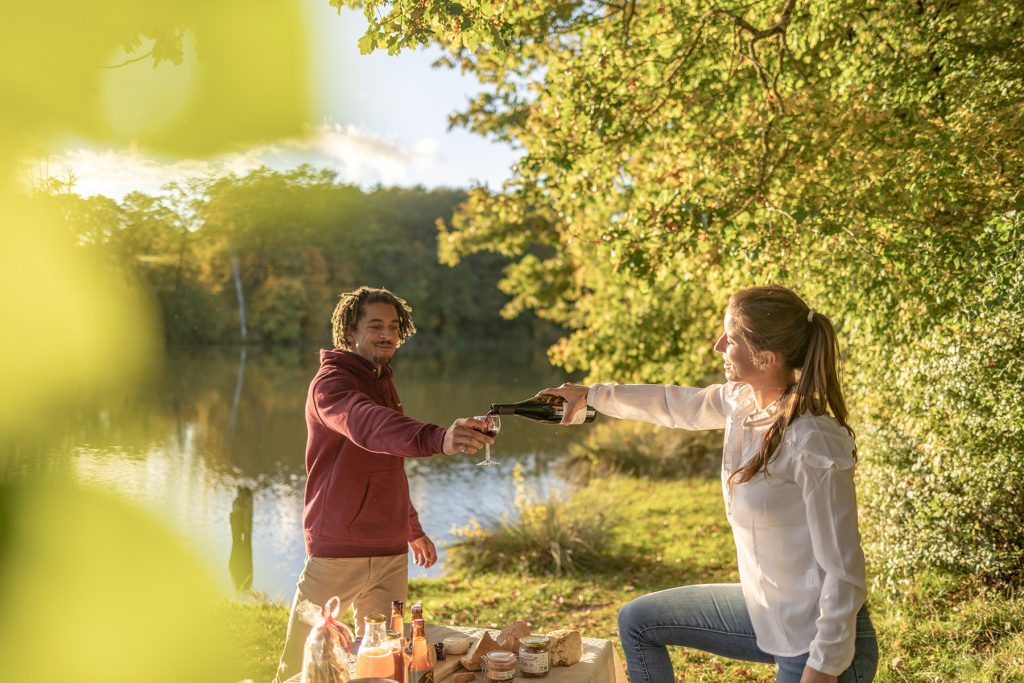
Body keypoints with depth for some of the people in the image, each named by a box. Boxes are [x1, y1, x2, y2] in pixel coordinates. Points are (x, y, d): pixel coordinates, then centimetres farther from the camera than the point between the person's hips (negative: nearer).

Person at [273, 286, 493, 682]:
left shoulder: (384, 383, 15)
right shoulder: (330, 382, -12)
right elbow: (368, 425, -36)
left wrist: (413, 529, 27)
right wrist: (438, 439, -52)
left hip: (391, 552, 8)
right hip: (338, 551, -8)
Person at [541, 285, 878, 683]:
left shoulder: (813, 445, -27)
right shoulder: (740, 401, -5)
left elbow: (843, 570, -23)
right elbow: (679, 405, 16)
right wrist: (592, 395, 23)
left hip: (820, 643, -8)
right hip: (764, 611, 8)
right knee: (637, 622, 15)